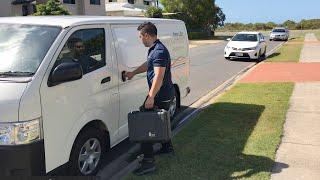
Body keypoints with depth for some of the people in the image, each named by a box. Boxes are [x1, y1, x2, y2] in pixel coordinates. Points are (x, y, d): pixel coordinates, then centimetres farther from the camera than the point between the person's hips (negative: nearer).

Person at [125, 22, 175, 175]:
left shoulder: (159, 51, -21)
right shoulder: (154, 49, 13)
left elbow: (159, 77, -28)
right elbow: (148, 64, 31)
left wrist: (151, 97, -30)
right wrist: (133, 73, 36)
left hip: (160, 96, -11)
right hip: (166, 94, 11)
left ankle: (148, 162, -8)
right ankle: (167, 147, 42)